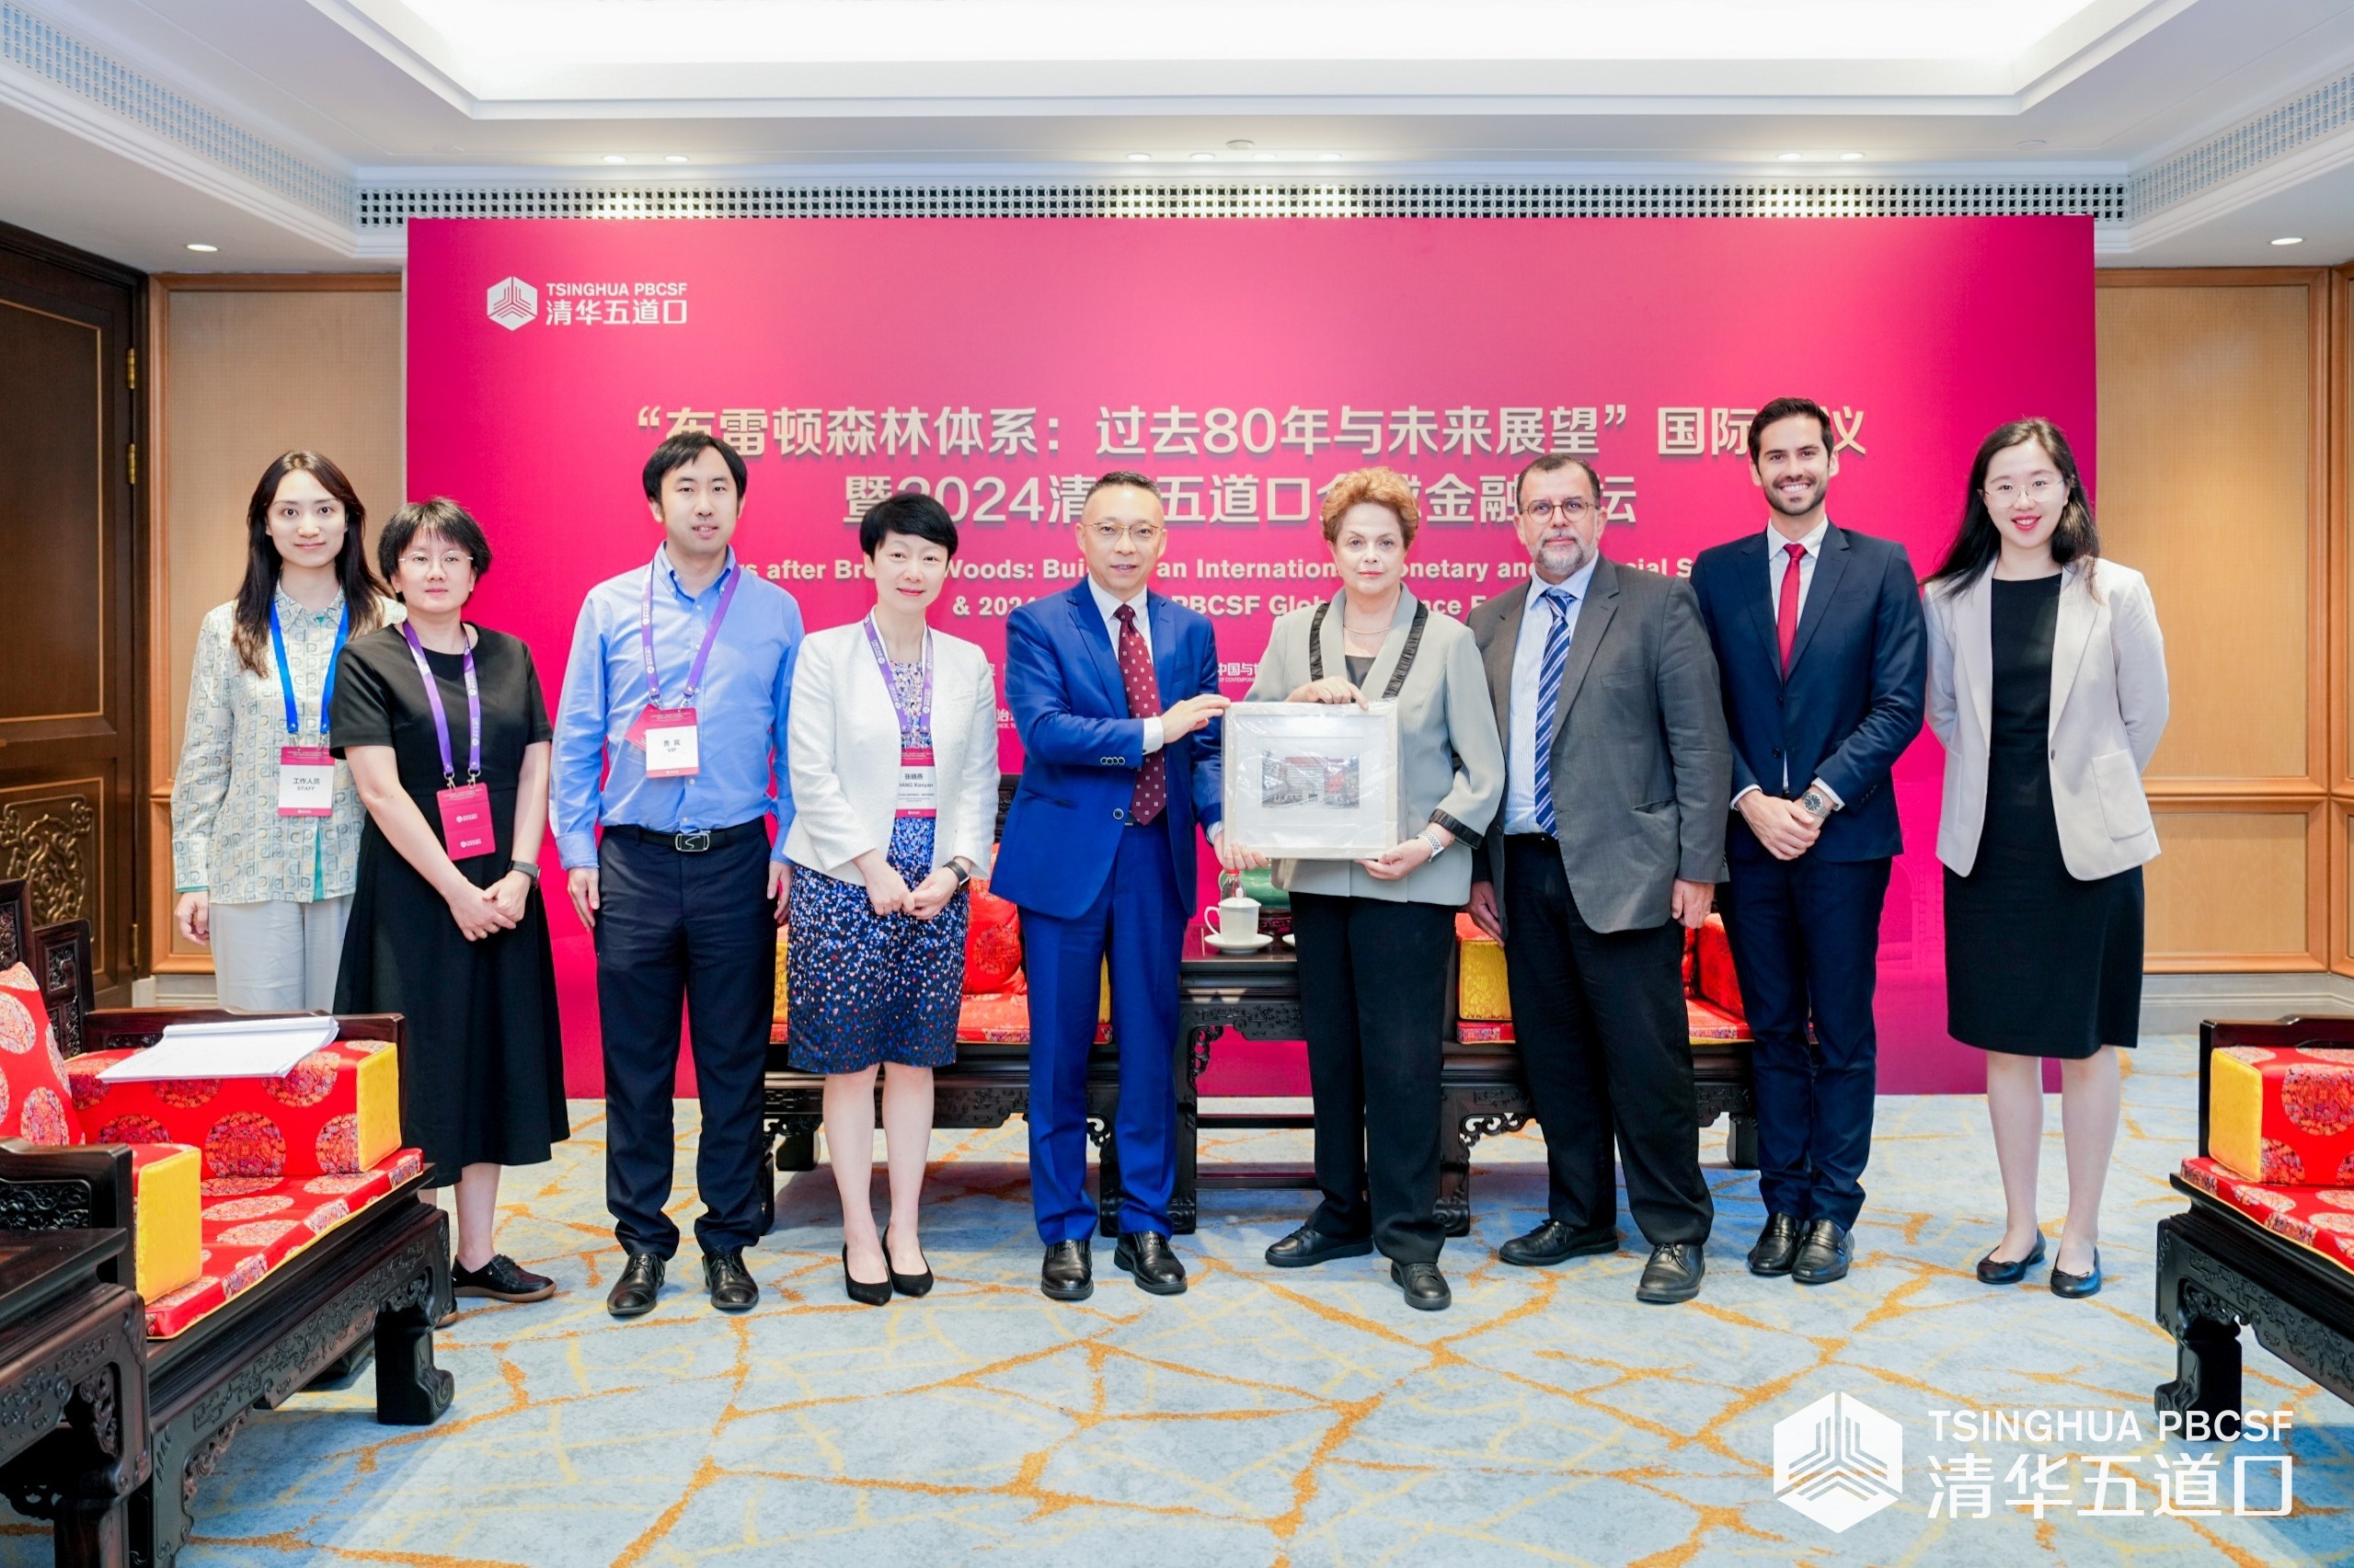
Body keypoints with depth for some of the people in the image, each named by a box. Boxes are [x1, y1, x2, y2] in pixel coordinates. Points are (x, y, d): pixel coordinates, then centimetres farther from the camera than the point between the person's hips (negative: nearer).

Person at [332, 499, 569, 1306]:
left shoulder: (510, 657, 10)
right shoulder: (369, 660, -2)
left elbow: (536, 771, 5)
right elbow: (379, 789, -10)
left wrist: (517, 875, -9)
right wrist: (456, 889, -15)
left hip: (502, 895, 4)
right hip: (411, 892, -4)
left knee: (492, 1058, 8)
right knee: (419, 1062, -1)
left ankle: (477, 1254, 18)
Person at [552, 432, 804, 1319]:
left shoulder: (776, 612, 5)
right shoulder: (608, 607, 5)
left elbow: (795, 745, 7)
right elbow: (574, 739, 7)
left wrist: (788, 852, 0)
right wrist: (578, 852, 1)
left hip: (736, 862, 0)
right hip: (635, 862, 1)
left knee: (734, 1061, 6)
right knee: (635, 1062, 6)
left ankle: (727, 1240, 19)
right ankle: (642, 1240, 20)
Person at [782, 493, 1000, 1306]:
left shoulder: (969, 664, 10)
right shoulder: (824, 655, -1)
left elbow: (979, 780, 8)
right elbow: (812, 777, -6)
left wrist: (955, 866, -6)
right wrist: (874, 869, -12)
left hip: (937, 884, 3)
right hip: (844, 881, -3)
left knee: (915, 1058, 9)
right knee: (850, 1062, 3)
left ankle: (904, 1229, 19)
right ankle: (859, 1234, 14)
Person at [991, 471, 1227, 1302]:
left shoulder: (1190, 630, 9)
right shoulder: (1037, 625, -2)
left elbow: (1204, 746, 7)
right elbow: (1043, 729, -16)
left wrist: (1224, 820, -11)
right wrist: (1152, 732, -24)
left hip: (1156, 861, 3)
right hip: (1065, 860, -3)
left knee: (1151, 1046, 9)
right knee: (1060, 1051, 6)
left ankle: (1145, 1224, 24)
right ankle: (1064, 1229, 20)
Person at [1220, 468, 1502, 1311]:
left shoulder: (1447, 639, 1)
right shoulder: (1294, 632, 9)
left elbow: (1483, 768, -1)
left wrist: (1431, 841, -14)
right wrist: (1302, 697, -10)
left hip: (1407, 880, -3)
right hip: (1316, 872, 4)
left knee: (1404, 1058, -3)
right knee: (1331, 1050, 11)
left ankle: (1410, 1238, 9)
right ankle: (1343, 1215, 26)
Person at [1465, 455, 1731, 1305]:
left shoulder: (1659, 605, -2)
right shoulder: (1488, 624, 12)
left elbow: (1700, 743, -5)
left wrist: (1697, 868, -10)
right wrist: (1479, 869, 9)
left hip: (1623, 872, -5)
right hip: (1523, 873, 5)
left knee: (1646, 1062, 0)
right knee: (1554, 1059, 13)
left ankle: (1676, 1233, 15)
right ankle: (1580, 1217, 28)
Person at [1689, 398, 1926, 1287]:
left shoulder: (1883, 568, 2)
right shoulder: (1716, 572, 7)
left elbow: (1899, 705, -4)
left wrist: (1816, 800, -13)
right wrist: (1752, 801, -10)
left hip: (1844, 837, -2)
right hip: (1751, 836, 2)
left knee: (1843, 1036, 5)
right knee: (1773, 1032, 10)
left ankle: (1832, 1213, 16)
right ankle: (1783, 1204, 19)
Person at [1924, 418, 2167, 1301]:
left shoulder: (2116, 593, -4)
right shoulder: (1947, 600, 1)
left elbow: (2146, 715, 5)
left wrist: (2090, 788, 12)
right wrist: (1996, 781, 10)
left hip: (2089, 846, -2)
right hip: (1986, 844, 2)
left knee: (2086, 1045, 5)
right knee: (2003, 1041, 9)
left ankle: (2080, 1235, 19)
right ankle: (2019, 1225, 23)